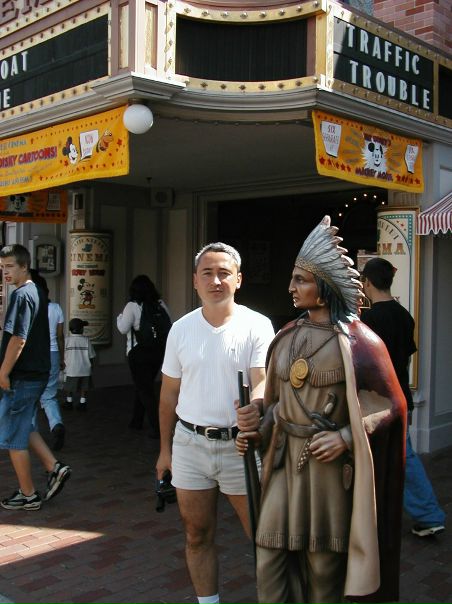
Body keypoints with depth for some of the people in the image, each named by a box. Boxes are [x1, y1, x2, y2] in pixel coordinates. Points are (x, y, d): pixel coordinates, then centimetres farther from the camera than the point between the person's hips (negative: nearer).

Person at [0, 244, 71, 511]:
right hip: (38, 373, 9)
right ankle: (54, 467, 17)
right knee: (26, 428, 23)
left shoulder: (22, 295, -18)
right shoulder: (38, 293, 12)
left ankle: (28, 495, 13)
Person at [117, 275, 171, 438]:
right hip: (159, 351, 5)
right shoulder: (161, 304, 4)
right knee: (143, 387, 21)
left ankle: (157, 428, -6)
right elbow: (169, 326, 8)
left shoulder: (132, 306, -10)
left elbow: (123, 328, -10)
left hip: (138, 353, -5)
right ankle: (137, 421, 33)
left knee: (144, 390, 0)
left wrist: (120, 317, 7)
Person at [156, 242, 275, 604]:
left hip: (240, 444, -3)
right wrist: (165, 448, 13)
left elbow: (264, 381, -16)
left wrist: (254, 405, -39)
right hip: (189, 443, 3)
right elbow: (169, 393, 11)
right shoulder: (181, 329, 5)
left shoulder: (256, 326, -6)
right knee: (198, 536, 15)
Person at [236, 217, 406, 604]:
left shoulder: (356, 341, -11)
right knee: (270, 553, 6)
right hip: (286, 459, 5)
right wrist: (259, 431, 2)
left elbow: (389, 405, -8)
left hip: (330, 464, -5)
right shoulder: (288, 337, 7)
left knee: (323, 560, 9)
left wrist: (346, 437, -17)